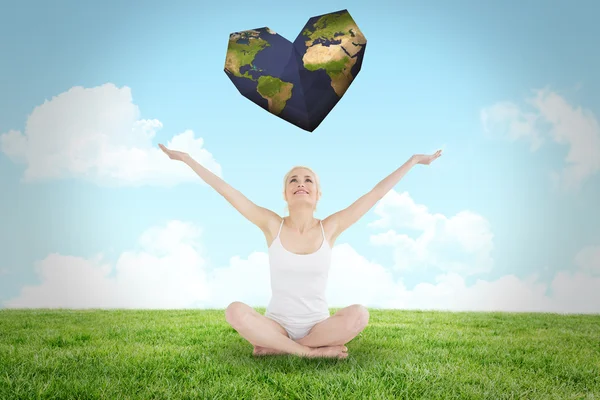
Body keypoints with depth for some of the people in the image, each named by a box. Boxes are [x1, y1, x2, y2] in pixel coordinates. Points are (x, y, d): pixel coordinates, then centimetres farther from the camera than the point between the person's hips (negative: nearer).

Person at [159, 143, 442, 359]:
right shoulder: (273, 225, -5)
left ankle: (274, 348, -16)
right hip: (277, 324, -1)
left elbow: (376, 193, -2)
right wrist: (186, 158, -6)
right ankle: (313, 351, -20)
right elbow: (225, 190, -6)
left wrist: (414, 159, 2)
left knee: (359, 315, -29)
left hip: (318, 325, 1)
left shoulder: (329, 228, -4)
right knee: (235, 311, -30)